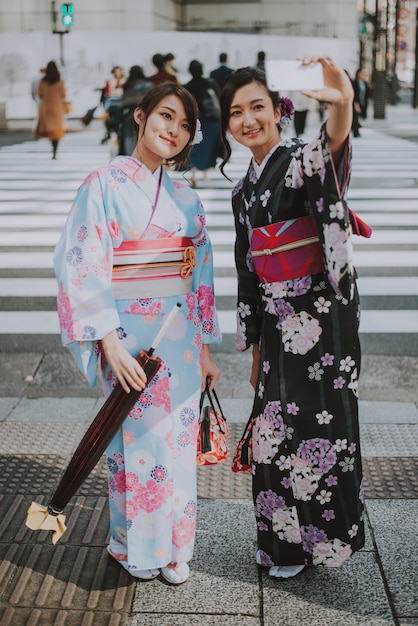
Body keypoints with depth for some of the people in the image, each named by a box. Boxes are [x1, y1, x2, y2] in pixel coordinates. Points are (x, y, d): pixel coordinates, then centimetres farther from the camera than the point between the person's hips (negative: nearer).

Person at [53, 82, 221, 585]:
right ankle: (135, 546, 25)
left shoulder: (186, 199, 11)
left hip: (181, 337, 5)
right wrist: (110, 343, -20)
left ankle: (173, 546, 27)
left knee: (178, 443, 11)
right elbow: (84, 266, -13)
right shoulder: (106, 184, -7)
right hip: (130, 337, -5)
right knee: (137, 440, 4)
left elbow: (200, 274, 13)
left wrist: (205, 349, 10)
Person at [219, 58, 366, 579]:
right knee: (275, 429, 13)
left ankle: (313, 539, 21)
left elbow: (332, 144, -37)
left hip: (321, 316, -7)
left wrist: (342, 103, -60)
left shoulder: (301, 160, -10)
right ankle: (281, 538, 30)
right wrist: (255, 349, 17)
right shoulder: (244, 189, 12)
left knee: (314, 427, 2)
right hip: (277, 322, 7)